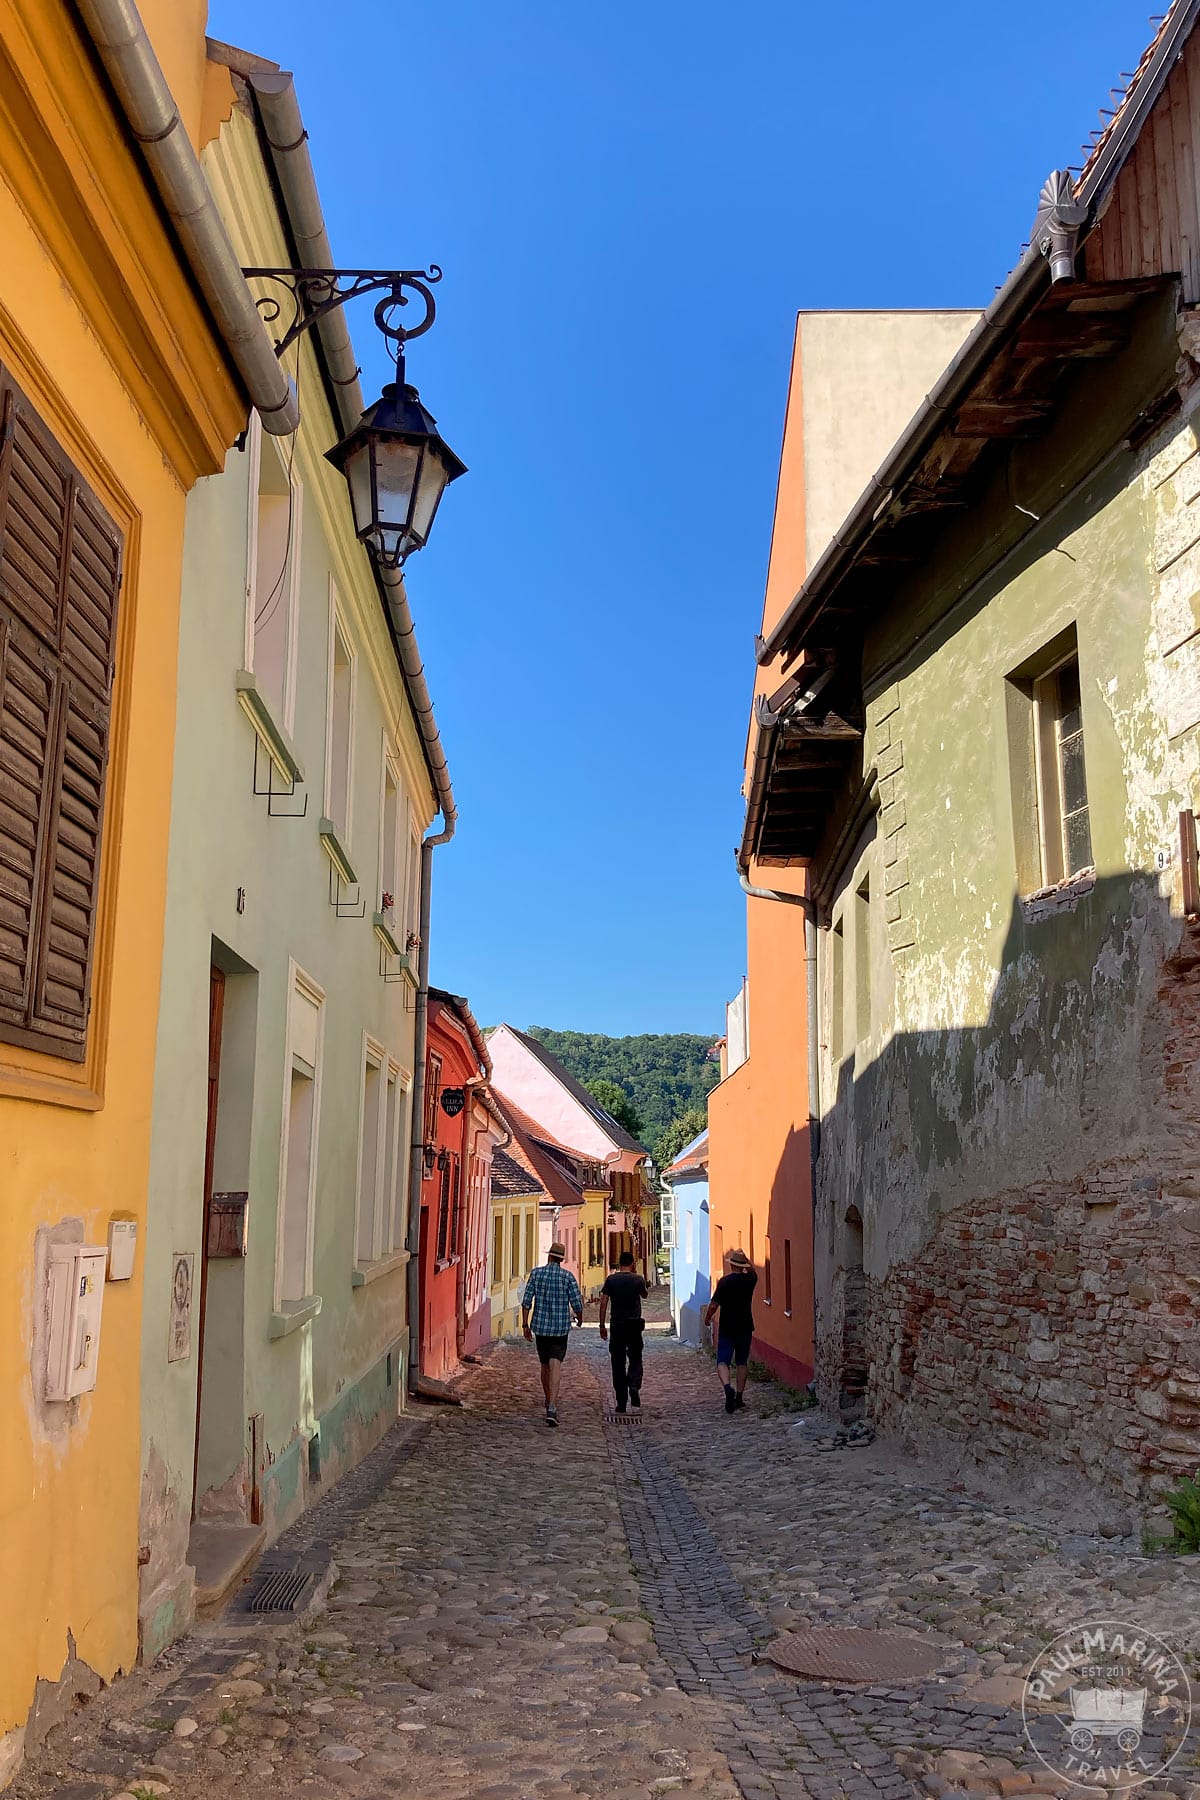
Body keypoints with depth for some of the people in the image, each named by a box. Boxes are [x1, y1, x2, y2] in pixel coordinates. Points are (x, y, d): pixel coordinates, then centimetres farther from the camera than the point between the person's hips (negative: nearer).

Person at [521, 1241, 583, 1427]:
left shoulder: (536, 1273, 0)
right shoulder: (567, 1276, -6)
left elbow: (527, 1300, -3)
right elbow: (577, 1303, -7)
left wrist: (525, 1324, 2)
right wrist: (579, 1318, 14)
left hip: (540, 1327, 3)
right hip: (561, 1328, -2)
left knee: (545, 1366, 19)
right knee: (555, 1367, -9)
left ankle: (549, 1402, 37)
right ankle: (552, 1409, -23)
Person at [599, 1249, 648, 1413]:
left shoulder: (611, 1280, 0)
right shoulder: (637, 1279, -2)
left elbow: (603, 1303, -3)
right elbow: (645, 1294, 18)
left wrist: (602, 1326, 3)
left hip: (617, 1326, 1)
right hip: (635, 1324, -1)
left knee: (618, 1363, 6)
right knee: (635, 1359, 14)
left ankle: (621, 1404, 6)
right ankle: (634, 1386, -15)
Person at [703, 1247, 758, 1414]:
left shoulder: (725, 1281, -12)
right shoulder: (750, 1280, -1)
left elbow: (714, 1304, -12)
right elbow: (754, 1272, 25)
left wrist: (707, 1318, 4)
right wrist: (746, 1258, 25)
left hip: (727, 1328, -3)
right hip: (745, 1327, 3)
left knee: (723, 1361, 0)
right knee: (741, 1362, 13)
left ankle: (727, 1386, -26)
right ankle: (739, 1397, 13)